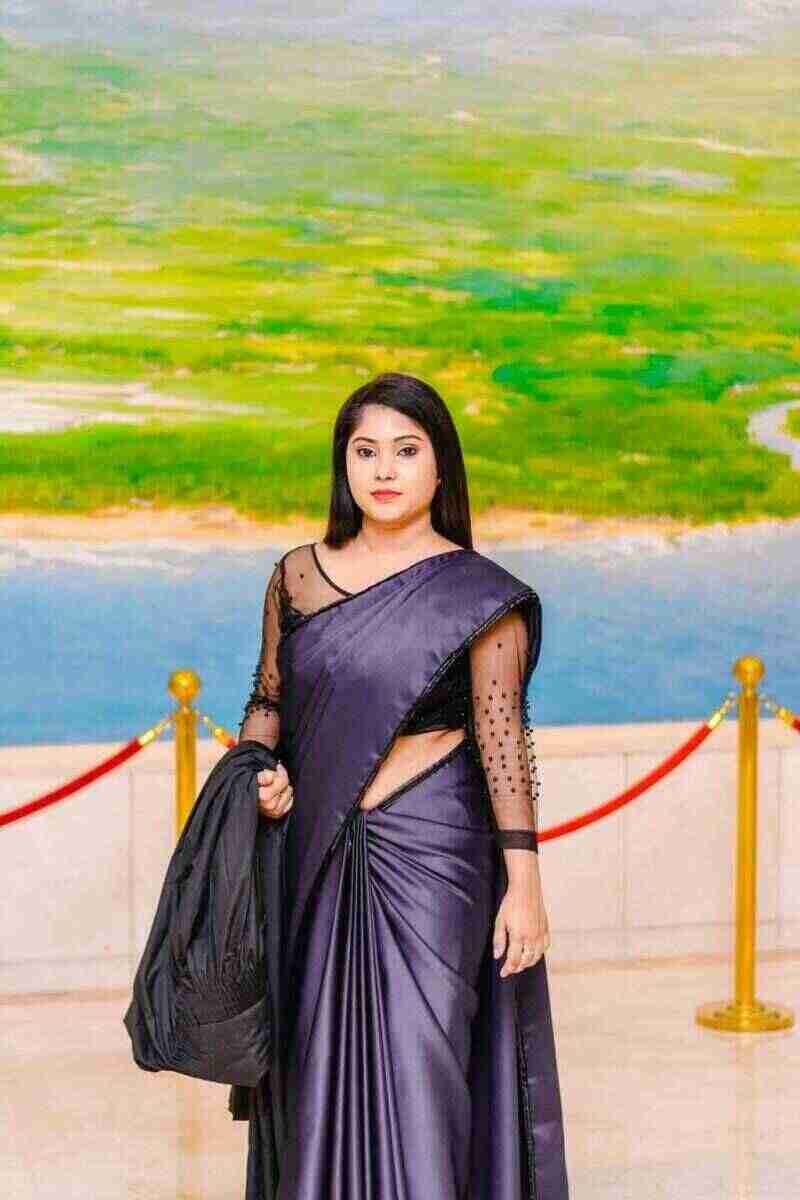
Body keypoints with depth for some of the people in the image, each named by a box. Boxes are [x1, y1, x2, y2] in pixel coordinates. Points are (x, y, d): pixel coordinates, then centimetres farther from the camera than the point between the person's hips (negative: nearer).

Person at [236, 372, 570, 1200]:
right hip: (321, 857, 4)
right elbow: (267, 701, 14)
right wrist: (263, 772, -7)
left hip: (431, 853, -4)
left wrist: (524, 883, -12)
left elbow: (503, 735, -8)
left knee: (417, 1067, -4)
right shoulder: (297, 576, 6)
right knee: (322, 1066, 9)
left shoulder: (477, 595, -5)